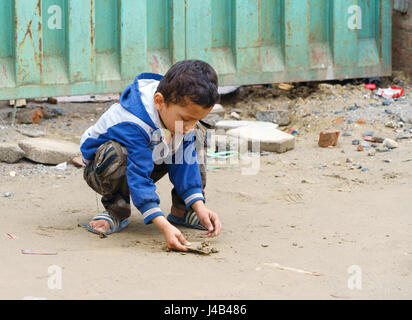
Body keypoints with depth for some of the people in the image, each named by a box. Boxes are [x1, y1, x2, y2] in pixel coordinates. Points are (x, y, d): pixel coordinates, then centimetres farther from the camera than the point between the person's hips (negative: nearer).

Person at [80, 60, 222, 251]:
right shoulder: (134, 126, -40)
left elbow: (185, 162, -13)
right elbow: (139, 178, -43)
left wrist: (200, 208, -23)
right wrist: (164, 227, -51)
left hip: (149, 161, 6)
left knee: (198, 134, -8)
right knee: (115, 153, -42)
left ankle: (182, 211, -4)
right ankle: (116, 211, -15)